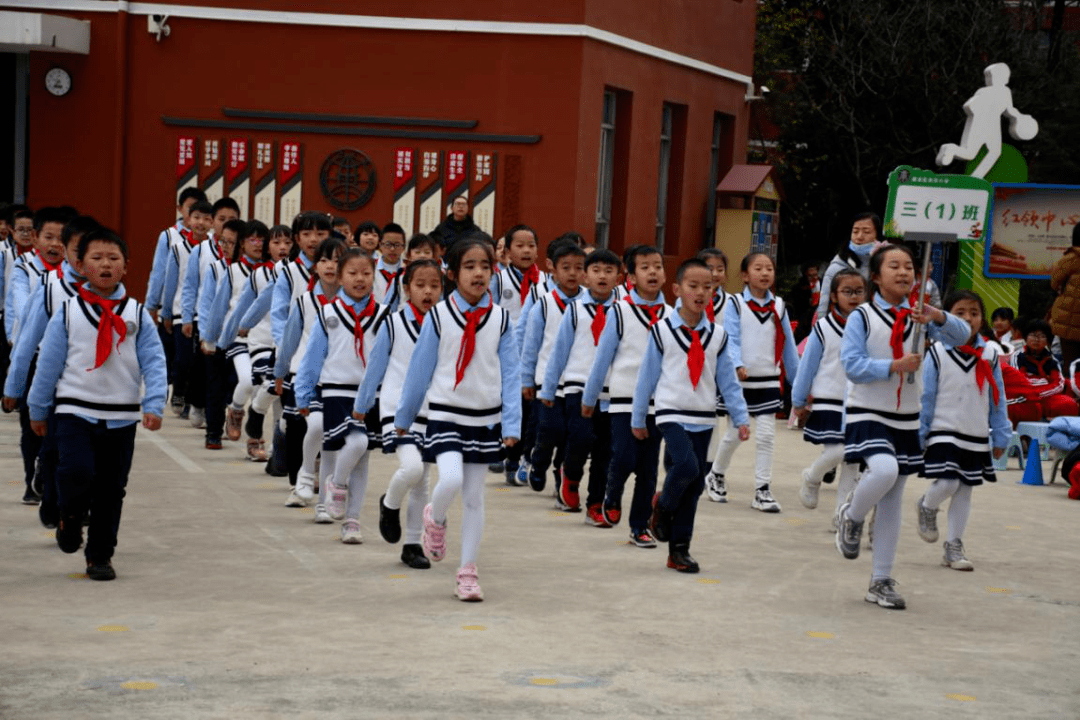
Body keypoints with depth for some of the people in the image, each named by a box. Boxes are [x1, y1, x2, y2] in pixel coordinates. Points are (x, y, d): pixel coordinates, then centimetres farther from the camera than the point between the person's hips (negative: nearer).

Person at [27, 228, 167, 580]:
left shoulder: (137, 315, 4)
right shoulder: (68, 312, 2)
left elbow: (154, 362, -1)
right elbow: (48, 362, 6)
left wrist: (154, 405, -13)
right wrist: (38, 409, 9)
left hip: (122, 416, 2)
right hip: (75, 411, -1)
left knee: (112, 488, 5)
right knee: (77, 472, -20)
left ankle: (100, 557, 18)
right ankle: (70, 516, 12)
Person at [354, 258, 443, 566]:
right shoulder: (393, 324, -5)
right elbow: (375, 367, 5)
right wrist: (361, 406, 14)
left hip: (432, 411, 3)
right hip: (398, 409, -3)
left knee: (421, 483, 9)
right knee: (411, 467, -23)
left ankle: (412, 545, 21)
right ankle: (389, 505, 8)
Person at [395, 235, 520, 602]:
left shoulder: (500, 319, -1)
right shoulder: (438, 316, -5)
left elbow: (510, 375, 2)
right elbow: (420, 369, 4)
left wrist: (511, 425, -3)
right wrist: (403, 417, 11)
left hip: (485, 419, 2)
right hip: (446, 415, -2)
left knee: (474, 497, 7)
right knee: (451, 479, -22)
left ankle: (467, 572, 17)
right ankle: (435, 519, 13)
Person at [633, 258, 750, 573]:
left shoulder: (717, 335, 6)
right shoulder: (662, 331, -2)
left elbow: (728, 381, 9)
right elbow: (647, 376, 4)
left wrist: (741, 418, 3)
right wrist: (638, 419, 9)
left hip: (703, 419, 4)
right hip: (672, 414, -4)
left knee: (695, 485, 4)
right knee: (686, 465, -25)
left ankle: (679, 549, 14)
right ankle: (663, 505, 6)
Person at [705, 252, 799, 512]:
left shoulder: (779, 307, 5)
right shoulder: (736, 305, -5)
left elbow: (788, 345, 9)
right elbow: (731, 340, -14)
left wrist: (797, 380, 11)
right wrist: (738, 366, -32)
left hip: (768, 381, 3)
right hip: (739, 381, -3)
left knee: (767, 436, -2)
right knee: (734, 434, 8)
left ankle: (762, 491, 4)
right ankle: (716, 476, 31)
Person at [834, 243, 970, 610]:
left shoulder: (918, 317, 6)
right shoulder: (862, 317, -7)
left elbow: (961, 336, -4)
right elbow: (852, 365, -14)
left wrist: (938, 317, -23)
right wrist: (895, 366, -23)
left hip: (906, 420, 5)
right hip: (867, 414, -5)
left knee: (893, 502, 8)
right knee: (884, 469, -32)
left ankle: (881, 581, 17)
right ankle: (851, 517, 0)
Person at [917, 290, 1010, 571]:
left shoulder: (990, 355, 1)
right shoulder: (938, 353, -7)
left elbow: (997, 399, 8)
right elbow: (925, 397, -3)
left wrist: (1000, 437, 9)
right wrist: (919, 434, -3)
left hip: (977, 438, 4)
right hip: (944, 433, -4)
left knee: (965, 490, 9)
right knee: (947, 483, -16)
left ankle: (954, 547, 20)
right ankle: (927, 507, 19)